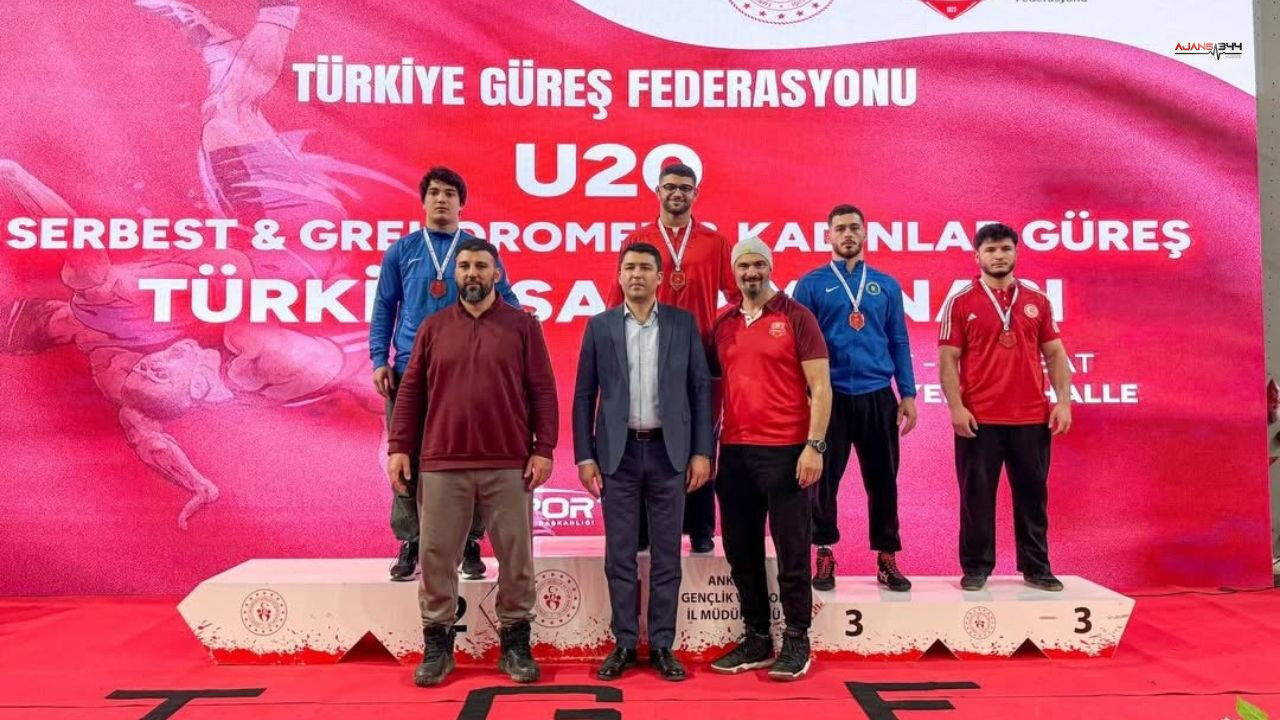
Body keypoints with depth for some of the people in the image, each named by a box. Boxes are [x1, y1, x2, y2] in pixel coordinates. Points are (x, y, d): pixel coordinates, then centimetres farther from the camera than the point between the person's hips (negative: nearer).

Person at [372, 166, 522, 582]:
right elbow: (384, 308, 9)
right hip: (410, 370, 1)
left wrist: (494, 289, -14)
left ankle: (469, 543, 13)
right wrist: (380, 360, 0)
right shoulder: (401, 251, 10)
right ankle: (410, 543, 14)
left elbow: (508, 307, 7)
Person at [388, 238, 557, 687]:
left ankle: (514, 643, 19)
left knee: (516, 555, 5)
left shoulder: (523, 325, 5)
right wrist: (399, 447, 1)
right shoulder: (433, 328, 10)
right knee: (436, 555, 5)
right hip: (442, 465, 1)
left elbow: (543, 391, 2)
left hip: (509, 465, -1)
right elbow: (411, 392, 9)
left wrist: (543, 449, -5)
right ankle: (437, 645, 19)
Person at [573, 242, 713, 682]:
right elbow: (584, 394, 4)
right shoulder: (600, 326, 4)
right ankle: (624, 643, 17)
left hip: (668, 451, 0)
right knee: (620, 555, 6)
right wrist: (585, 456, -2)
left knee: (666, 555, 6)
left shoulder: (683, 324, 3)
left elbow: (700, 389, 3)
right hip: (619, 452, 0)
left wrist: (701, 451, -3)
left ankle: (662, 645, 17)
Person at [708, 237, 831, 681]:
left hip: (785, 451, -5)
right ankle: (756, 639, 24)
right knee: (741, 551, 10)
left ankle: (797, 642, 16)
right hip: (734, 452, 5)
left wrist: (814, 445, -13)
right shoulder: (722, 325, 11)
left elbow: (820, 387, -5)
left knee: (791, 550, 3)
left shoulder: (795, 316, -2)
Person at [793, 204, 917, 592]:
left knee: (883, 478, 7)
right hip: (830, 396, -2)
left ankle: (887, 557, 18)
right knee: (824, 478, 3)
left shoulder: (886, 285, 10)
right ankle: (824, 554, 17)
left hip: (878, 396, 2)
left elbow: (899, 342, 11)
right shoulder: (811, 284, 3)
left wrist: (908, 394, 4)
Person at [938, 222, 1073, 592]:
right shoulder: (960, 302, 0)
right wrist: (956, 407, -12)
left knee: (1032, 493, 10)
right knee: (977, 495, 4)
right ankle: (976, 568, 15)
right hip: (978, 419, -2)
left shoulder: (1038, 301, 9)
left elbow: (1055, 354, 11)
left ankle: (1036, 567, 22)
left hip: (1032, 417, 3)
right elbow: (947, 359, -3)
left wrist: (1063, 401, 1)